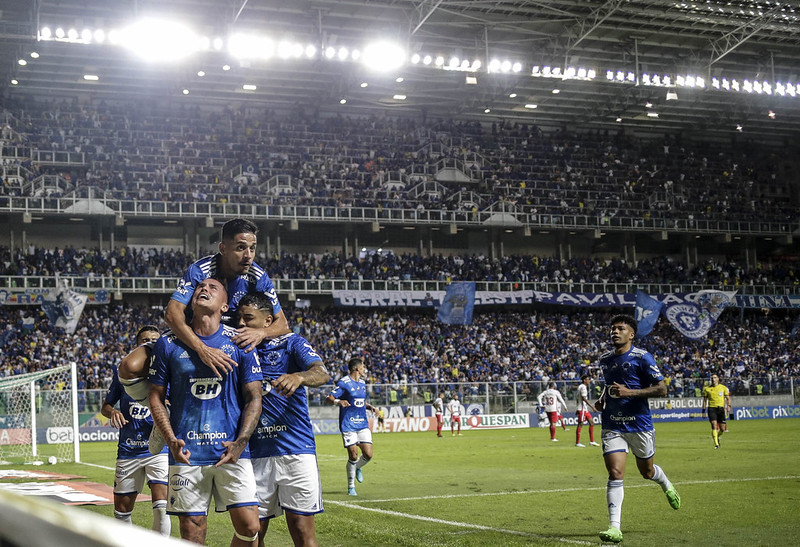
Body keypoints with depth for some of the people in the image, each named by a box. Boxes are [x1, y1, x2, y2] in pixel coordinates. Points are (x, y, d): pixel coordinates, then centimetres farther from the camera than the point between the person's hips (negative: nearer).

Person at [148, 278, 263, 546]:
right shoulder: (168, 343, 4)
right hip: (186, 453, 0)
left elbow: (253, 398, 3)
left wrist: (240, 443, -10)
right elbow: (156, 397, 8)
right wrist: (171, 441, -6)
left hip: (231, 451, 0)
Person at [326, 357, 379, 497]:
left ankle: (357, 468, 30)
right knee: (353, 455, -6)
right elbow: (328, 398, -12)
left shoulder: (362, 384, 15)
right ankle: (351, 486, 11)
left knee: (368, 454, -3)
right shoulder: (343, 383, -8)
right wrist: (338, 402, -33)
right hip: (348, 425, -6)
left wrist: (370, 407, 10)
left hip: (363, 424, 6)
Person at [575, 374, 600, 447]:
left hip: (585, 408, 10)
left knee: (591, 423, 10)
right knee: (580, 424, -6)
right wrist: (592, 407, -23)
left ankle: (592, 441, 12)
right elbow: (584, 399, -21)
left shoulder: (580, 386, 17)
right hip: (582, 409, -10)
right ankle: (577, 443, -3)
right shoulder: (583, 387, -14)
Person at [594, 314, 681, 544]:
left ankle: (667, 485, 52)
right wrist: (602, 399, 7)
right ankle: (615, 528, -13)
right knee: (615, 473, -12)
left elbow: (662, 389, -13)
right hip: (612, 427, 3)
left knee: (646, 471, 15)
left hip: (639, 424, -3)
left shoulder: (642, 357, -10)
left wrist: (629, 392, -22)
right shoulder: (605, 359, 8)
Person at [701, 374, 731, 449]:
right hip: (712, 409, -1)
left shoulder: (723, 388, 7)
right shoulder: (707, 389, 7)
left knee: (722, 429, 1)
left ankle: (717, 437, 33)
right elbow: (705, 400, 13)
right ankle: (716, 444, -17)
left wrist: (728, 406, -7)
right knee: (714, 425, -17)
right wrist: (703, 411, 9)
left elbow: (728, 398, 10)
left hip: (721, 408, 1)